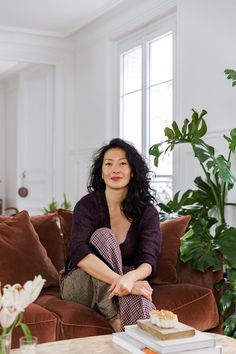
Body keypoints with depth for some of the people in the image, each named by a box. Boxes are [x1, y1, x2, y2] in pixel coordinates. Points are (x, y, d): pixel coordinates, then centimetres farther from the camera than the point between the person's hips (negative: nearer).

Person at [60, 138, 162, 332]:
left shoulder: (147, 212, -6)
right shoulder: (87, 205, -12)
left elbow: (148, 260, -18)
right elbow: (79, 254, -27)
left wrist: (130, 278, -42)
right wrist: (120, 280, -40)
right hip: (79, 285, 1)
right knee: (103, 235, -31)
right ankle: (113, 318, -28)